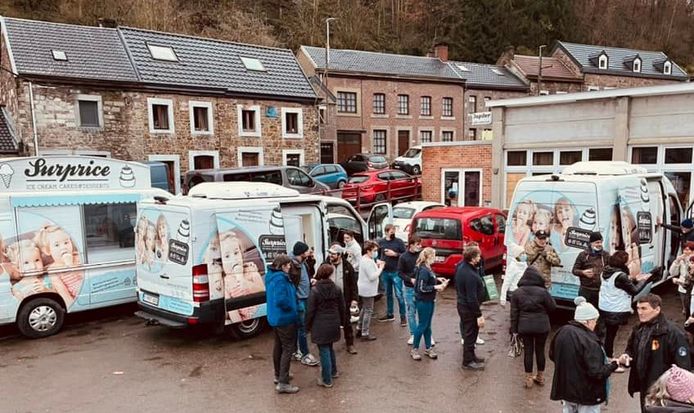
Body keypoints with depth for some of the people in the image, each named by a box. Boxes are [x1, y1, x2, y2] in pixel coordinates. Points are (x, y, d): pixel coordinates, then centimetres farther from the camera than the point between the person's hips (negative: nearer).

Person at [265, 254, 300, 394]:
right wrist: (293, 308, -15)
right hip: (285, 319, -10)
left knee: (278, 346, 21)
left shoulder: (271, 276, 7)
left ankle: (279, 376, 34)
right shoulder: (280, 278, -24)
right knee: (288, 348, -3)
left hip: (274, 318, 10)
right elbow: (281, 299, -32)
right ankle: (283, 383, -3)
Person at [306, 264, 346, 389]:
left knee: (324, 351, 3)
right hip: (333, 324, 4)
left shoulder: (314, 291, -14)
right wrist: (342, 321, 19)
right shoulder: (336, 289, -3)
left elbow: (310, 311, -11)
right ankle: (333, 371, 38)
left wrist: (308, 325, 2)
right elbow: (342, 307, 6)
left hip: (320, 325, -4)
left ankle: (327, 380, 10)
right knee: (329, 348, 24)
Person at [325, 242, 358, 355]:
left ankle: (350, 344, 22)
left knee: (346, 322, 10)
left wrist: (354, 298, -7)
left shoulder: (347, 266, -5)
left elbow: (353, 283, -3)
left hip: (343, 299, -1)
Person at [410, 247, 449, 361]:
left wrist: (437, 280, 6)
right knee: (422, 325, 2)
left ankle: (428, 348, 27)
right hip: (423, 301, -9)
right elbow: (422, 288, -23)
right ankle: (414, 349, 15)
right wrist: (436, 287, -22)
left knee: (428, 326, 16)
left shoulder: (427, 268, 7)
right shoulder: (423, 270, -22)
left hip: (429, 301, 9)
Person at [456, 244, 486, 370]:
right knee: (470, 334, 6)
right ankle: (468, 361, 20)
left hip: (462, 304, 10)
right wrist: (479, 315, -21)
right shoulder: (470, 275, -30)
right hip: (469, 309, -10)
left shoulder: (461, 266, 0)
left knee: (468, 332, 24)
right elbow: (472, 298, -28)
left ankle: (470, 356, 40)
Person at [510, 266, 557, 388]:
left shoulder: (517, 293, -4)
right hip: (541, 326, -1)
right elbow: (553, 307, -3)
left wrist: (514, 328, 5)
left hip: (524, 327, 1)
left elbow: (514, 312, -2)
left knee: (528, 351, 10)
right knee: (540, 350, 14)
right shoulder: (543, 292, -12)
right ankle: (540, 377, 28)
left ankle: (528, 378, 16)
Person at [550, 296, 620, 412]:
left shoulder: (562, 332, -6)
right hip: (587, 393, -6)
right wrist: (614, 365, -10)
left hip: (565, 389, 6)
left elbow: (552, 355, 8)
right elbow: (596, 372, -25)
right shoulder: (589, 342, -28)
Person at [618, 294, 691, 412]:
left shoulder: (672, 333, -19)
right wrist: (626, 356, -5)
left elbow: (683, 366, -18)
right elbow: (631, 349, 18)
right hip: (644, 388, 7)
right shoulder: (639, 329, 4)